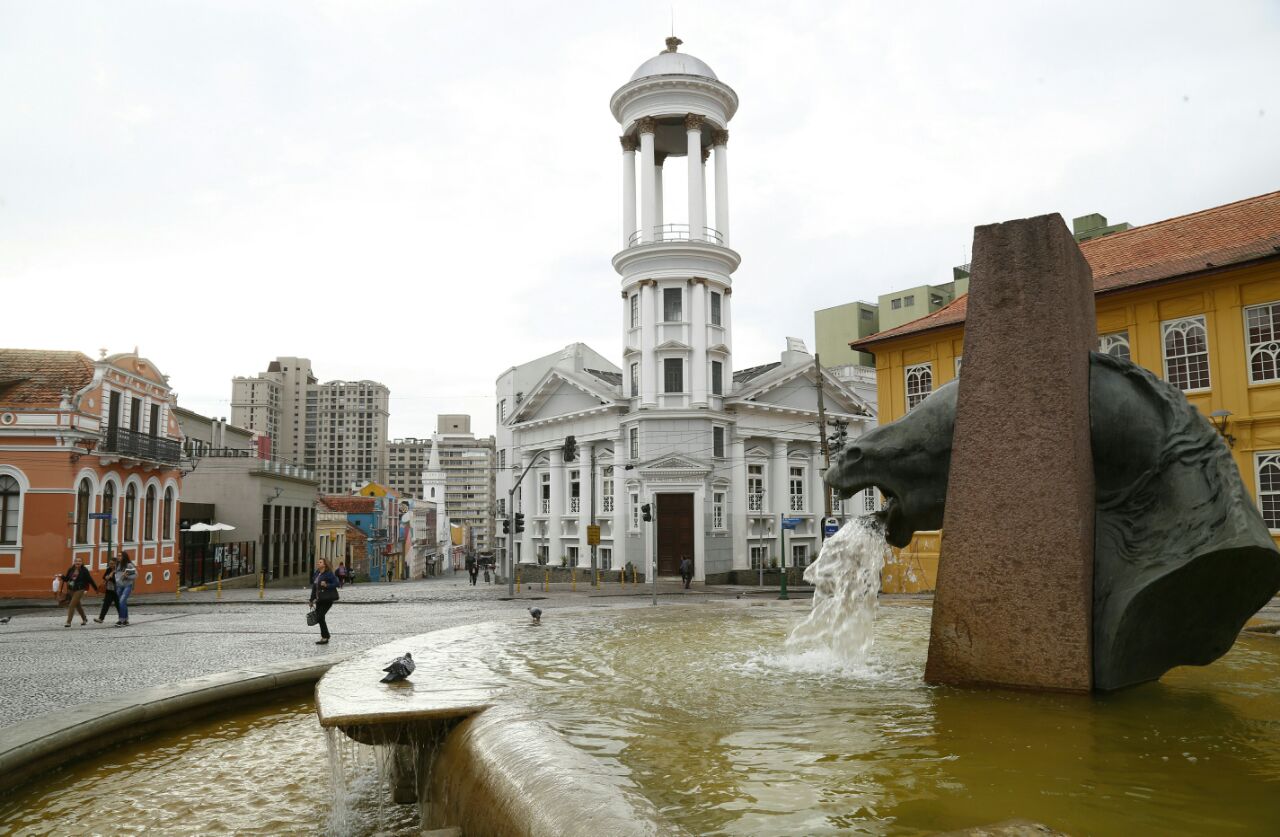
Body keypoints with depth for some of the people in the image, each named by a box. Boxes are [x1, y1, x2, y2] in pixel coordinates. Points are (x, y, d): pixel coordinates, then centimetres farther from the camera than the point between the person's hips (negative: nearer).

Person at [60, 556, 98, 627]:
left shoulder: (84, 570, -8)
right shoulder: (71, 570, 3)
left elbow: (90, 580, -4)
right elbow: (66, 579, 9)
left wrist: (96, 588, 1)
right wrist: (62, 576, -13)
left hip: (79, 590, -6)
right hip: (71, 590, 6)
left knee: (72, 605, -12)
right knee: (77, 605, 19)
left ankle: (68, 622, -6)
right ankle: (84, 619, 37)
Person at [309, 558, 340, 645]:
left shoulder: (329, 574, -11)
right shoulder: (316, 574, 11)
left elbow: (336, 583, -14)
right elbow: (314, 587, 15)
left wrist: (327, 585, -29)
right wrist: (312, 599, 15)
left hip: (327, 599, -8)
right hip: (319, 599, 8)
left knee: (319, 617, -11)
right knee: (319, 617, 10)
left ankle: (325, 638, -1)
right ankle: (325, 637, 23)